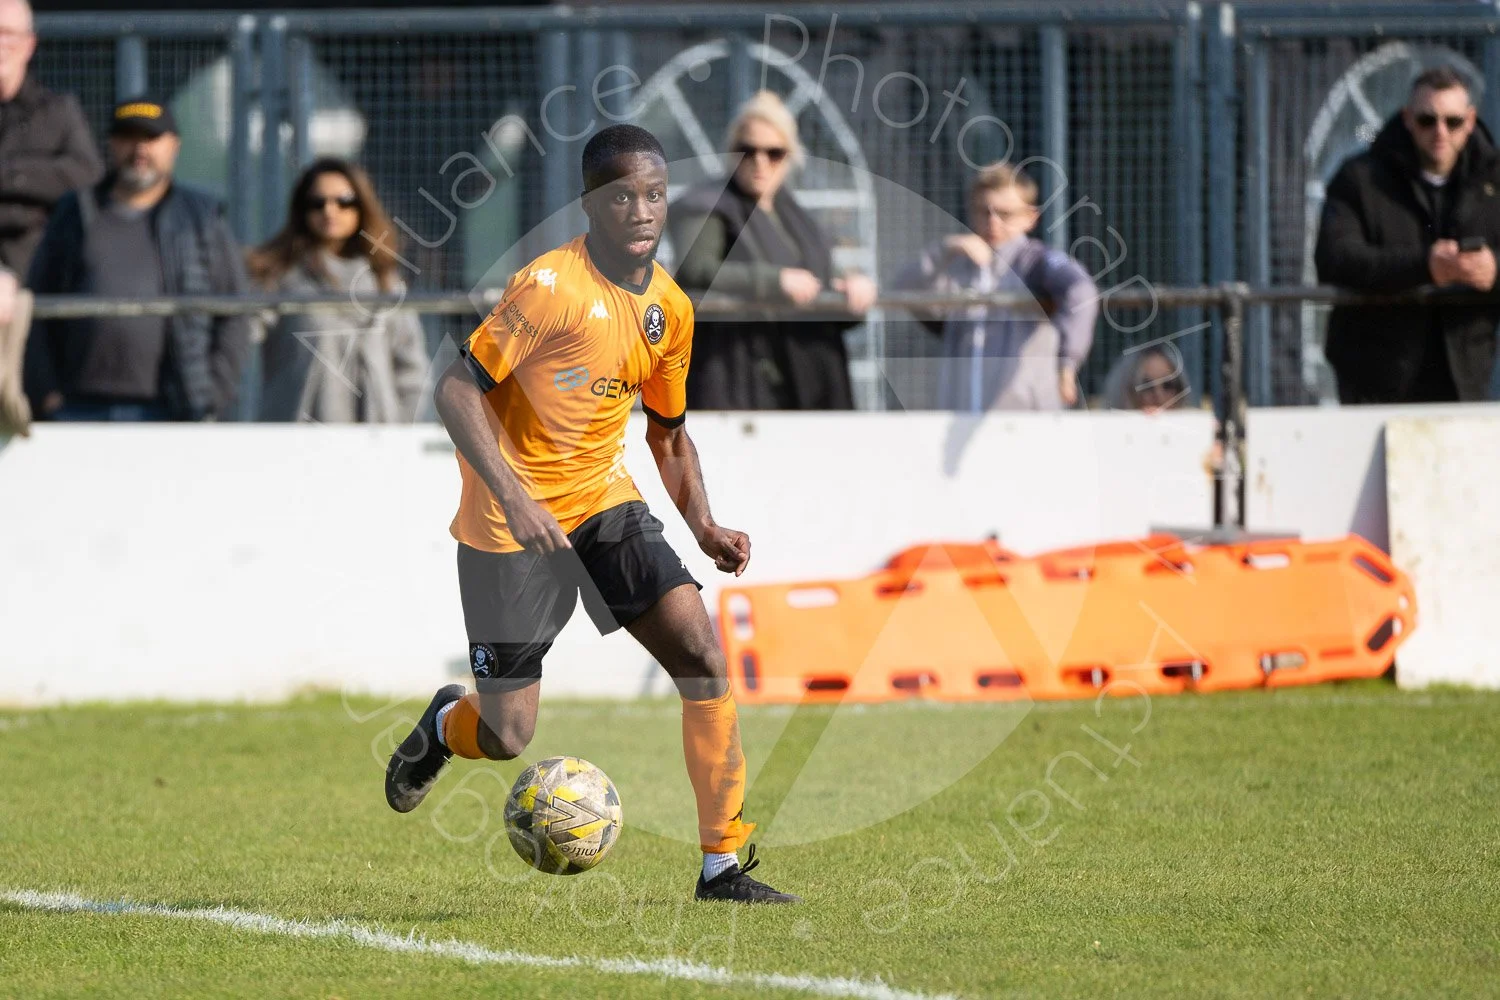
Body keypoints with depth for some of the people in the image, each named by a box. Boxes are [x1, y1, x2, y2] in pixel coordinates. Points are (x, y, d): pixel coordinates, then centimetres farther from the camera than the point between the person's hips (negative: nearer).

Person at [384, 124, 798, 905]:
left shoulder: (670, 308, 3)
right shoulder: (551, 286, -19)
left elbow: (668, 431, 16)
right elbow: (456, 389, -20)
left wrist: (705, 528, 1)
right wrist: (511, 495, -31)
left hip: (604, 500, 6)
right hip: (514, 520, -6)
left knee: (700, 649, -15)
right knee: (506, 738, -2)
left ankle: (722, 865, -10)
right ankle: (446, 724, 38)